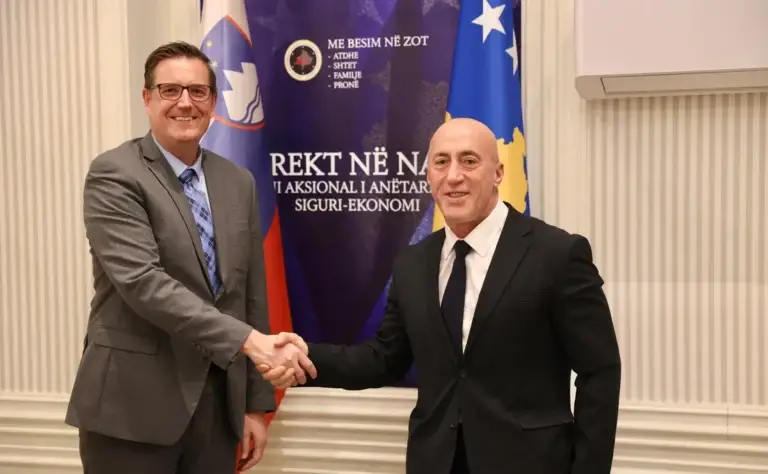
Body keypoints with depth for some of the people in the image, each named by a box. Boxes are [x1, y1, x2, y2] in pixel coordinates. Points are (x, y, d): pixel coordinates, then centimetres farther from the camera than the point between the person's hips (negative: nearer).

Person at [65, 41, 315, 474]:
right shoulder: (114, 175, -9)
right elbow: (142, 281, -21)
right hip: (134, 405, -5)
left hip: (219, 402, 5)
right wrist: (248, 339, -28)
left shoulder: (239, 182, 8)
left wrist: (256, 402, 9)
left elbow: (252, 293, 10)